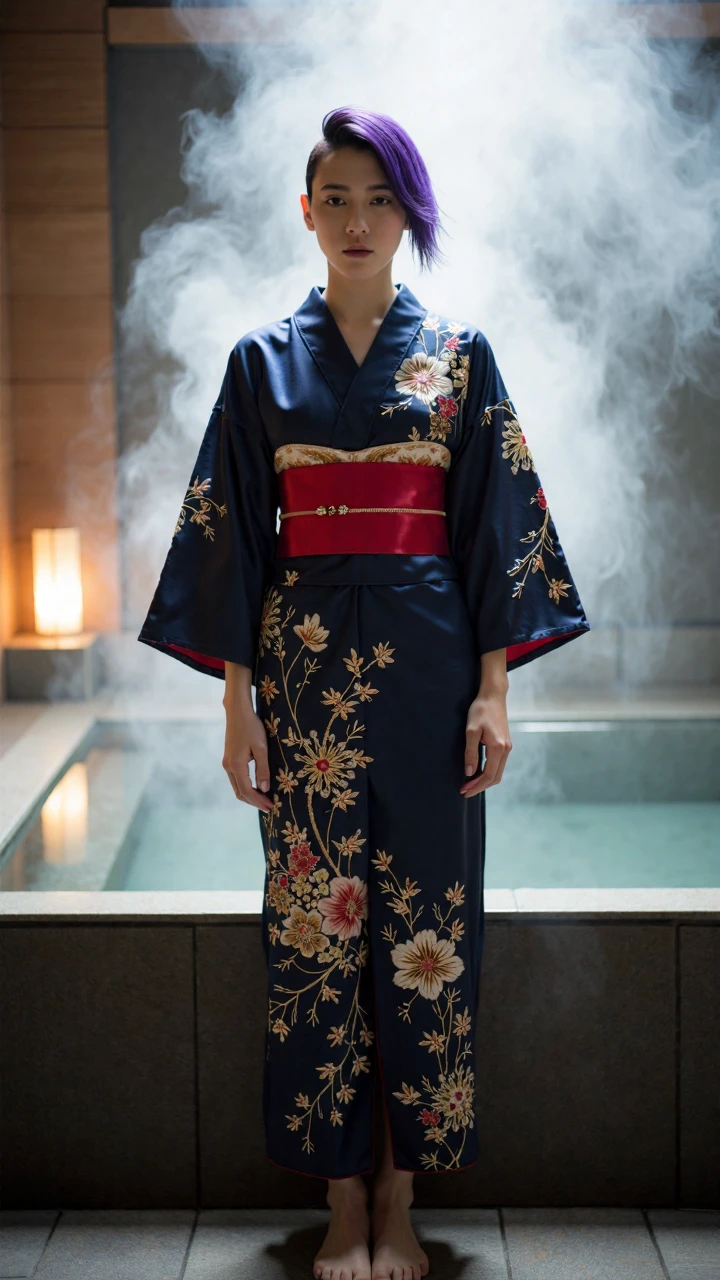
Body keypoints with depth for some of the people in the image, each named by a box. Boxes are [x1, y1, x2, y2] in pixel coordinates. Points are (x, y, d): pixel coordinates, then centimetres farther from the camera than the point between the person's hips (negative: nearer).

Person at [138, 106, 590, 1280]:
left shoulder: (460, 353, 6)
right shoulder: (264, 359, 7)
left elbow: (498, 523, 2)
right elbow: (231, 530, 4)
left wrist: (494, 688, -5)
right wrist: (238, 697, -3)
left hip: (427, 659, 0)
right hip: (305, 662, 1)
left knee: (424, 911, 3)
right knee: (315, 918, 3)